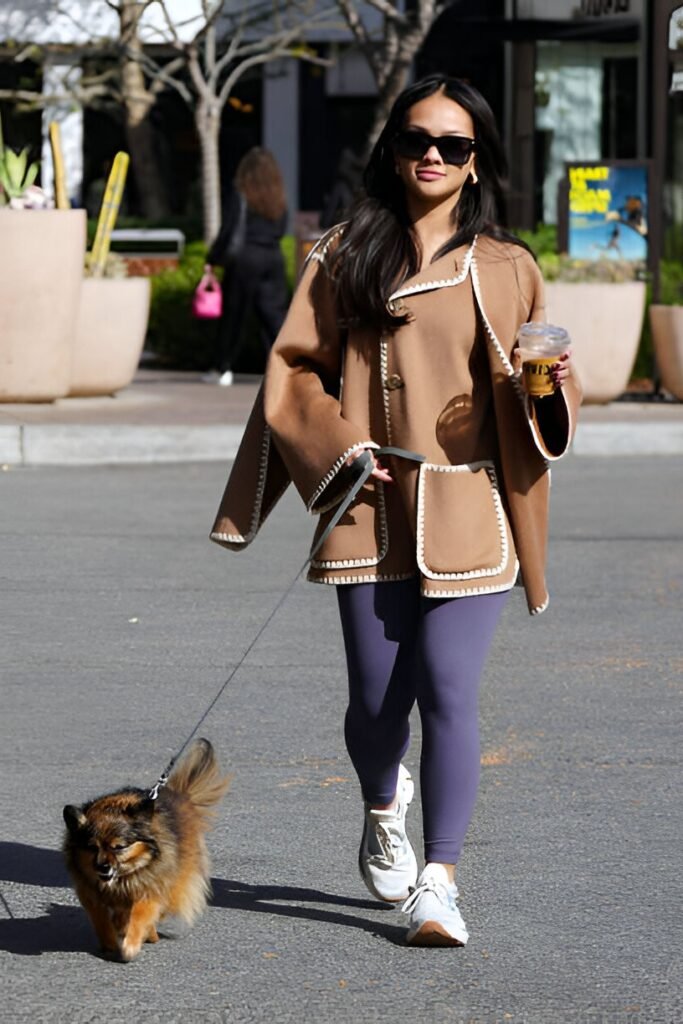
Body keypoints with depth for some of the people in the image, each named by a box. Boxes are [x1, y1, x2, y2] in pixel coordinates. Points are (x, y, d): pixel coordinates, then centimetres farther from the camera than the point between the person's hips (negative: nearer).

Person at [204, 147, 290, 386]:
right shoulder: (278, 198, 6)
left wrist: (212, 259, -2)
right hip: (273, 258, 4)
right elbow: (280, 229, 11)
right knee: (274, 312, 3)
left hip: (244, 258, -4)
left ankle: (223, 369, 11)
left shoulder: (241, 196, -7)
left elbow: (227, 231, -8)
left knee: (234, 314, 4)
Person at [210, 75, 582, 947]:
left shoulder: (505, 269, 8)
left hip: (468, 513, -1)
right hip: (373, 511, 1)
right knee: (377, 697, 3)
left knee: (448, 689, -11)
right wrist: (340, 448, -7)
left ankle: (439, 879, -4)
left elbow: (540, 397, 11)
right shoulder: (346, 256, 8)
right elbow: (295, 368, 8)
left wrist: (549, 389, -12)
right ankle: (384, 808, 36)